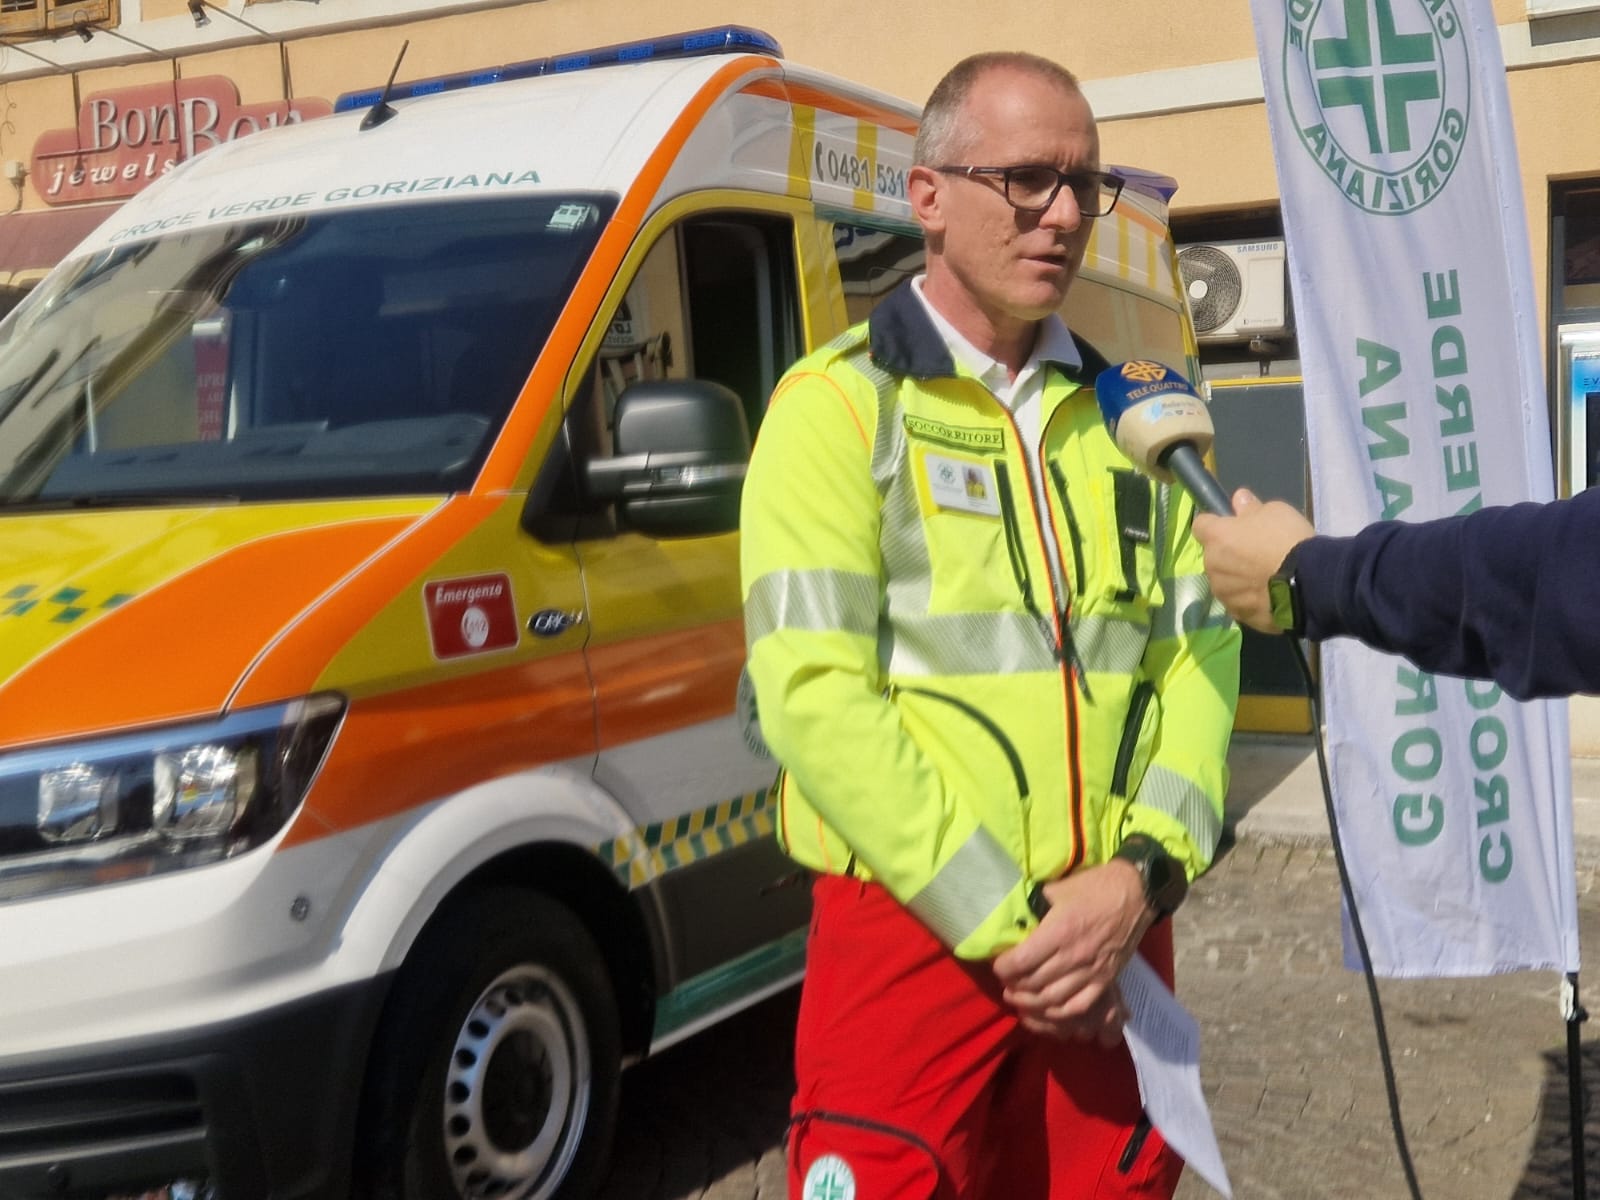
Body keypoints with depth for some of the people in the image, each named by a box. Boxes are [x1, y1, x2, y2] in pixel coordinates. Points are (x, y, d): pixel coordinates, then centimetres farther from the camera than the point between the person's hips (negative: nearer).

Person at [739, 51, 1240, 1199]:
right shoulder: (840, 404, -6)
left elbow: (1201, 647, 7)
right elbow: (813, 693, -15)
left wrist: (1144, 871, -9)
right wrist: (1004, 926, -15)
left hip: (1118, 932, 5)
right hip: (913, 931, -4)